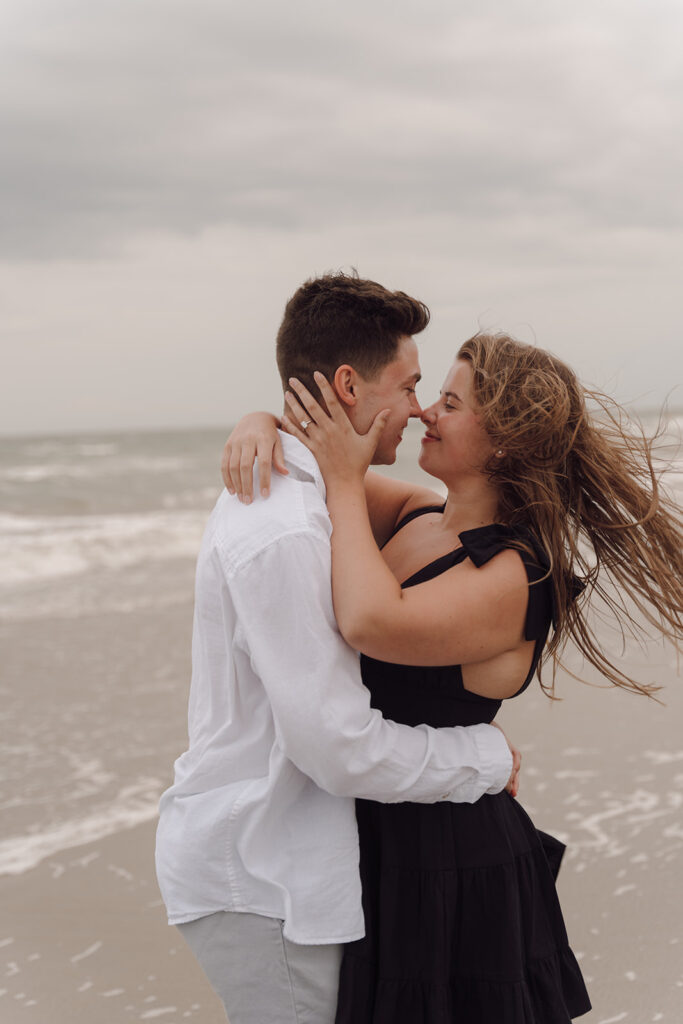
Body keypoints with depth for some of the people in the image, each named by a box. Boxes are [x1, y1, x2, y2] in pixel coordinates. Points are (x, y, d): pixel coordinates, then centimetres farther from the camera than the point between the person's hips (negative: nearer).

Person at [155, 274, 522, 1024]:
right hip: (257, 881, -10)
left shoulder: (277, 491, 8)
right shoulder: (284, 535, -26)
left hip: (254, 845, 10)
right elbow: (342, 748, -25)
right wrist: (489, 757, -13)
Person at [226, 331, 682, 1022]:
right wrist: (258, 426, -10)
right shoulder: (417, 514, 4)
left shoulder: (511, 580, -22)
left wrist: (345, 482, -26)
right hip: (376, 838, 8)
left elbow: (372, 624, -37)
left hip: (444, 860, -8)